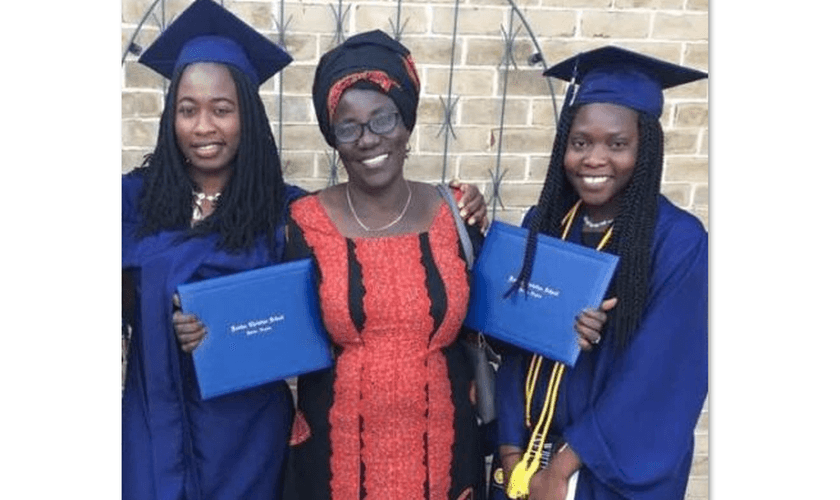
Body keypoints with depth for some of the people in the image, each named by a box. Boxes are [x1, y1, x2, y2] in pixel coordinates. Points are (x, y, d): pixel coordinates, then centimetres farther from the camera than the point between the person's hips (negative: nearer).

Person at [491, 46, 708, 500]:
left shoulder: (679, 242, -16)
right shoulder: (543, 222, -3)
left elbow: (659, 377, -18)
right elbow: (514, 346, -1)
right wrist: (512, 452, -8)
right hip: (530, 449, 4)